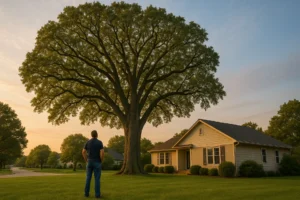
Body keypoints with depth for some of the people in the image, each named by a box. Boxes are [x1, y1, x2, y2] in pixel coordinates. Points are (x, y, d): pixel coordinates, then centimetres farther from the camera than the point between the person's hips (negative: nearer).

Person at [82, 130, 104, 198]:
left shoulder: (88, 142, 3)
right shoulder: (99, 142, -8)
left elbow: (83, 152, -1)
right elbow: (102, 152, -18)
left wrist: (86, 160, 8)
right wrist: (101, 161, -3)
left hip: (89, 162, 3)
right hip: (97, 162, -3)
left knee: (88, 178, 11)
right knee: (97, 178, 1)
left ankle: (86, 193, 13)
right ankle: (97, 194, 2)